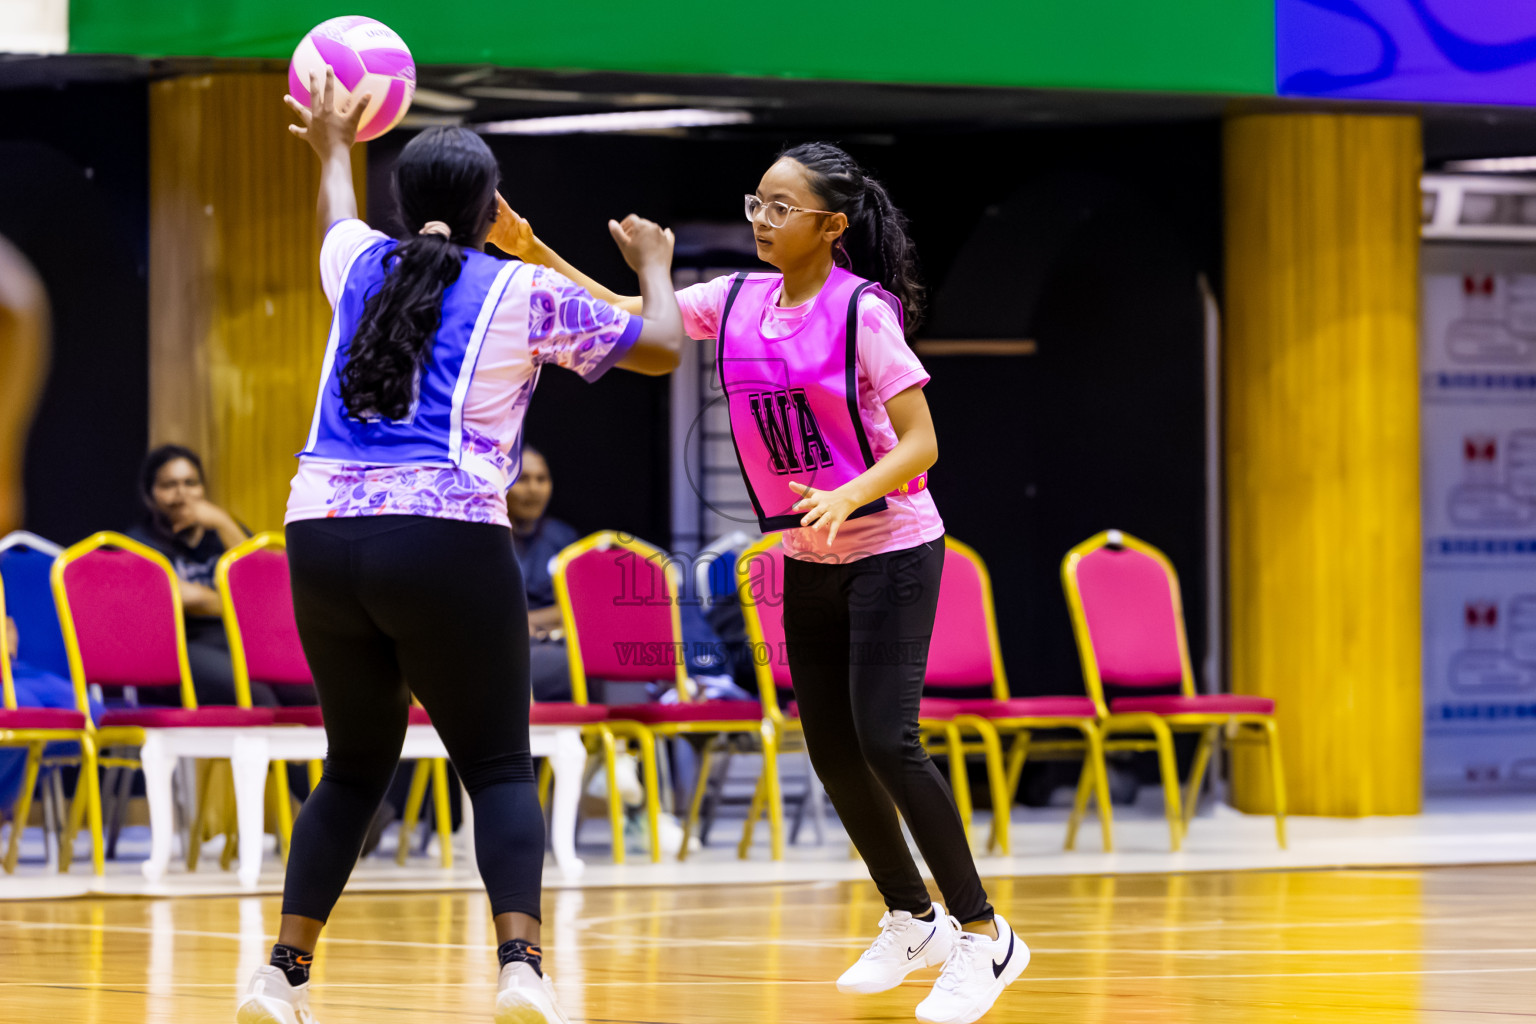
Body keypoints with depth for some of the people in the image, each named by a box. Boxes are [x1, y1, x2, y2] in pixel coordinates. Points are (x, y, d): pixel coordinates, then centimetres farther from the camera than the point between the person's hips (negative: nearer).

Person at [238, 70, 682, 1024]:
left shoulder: (364, 265, 16)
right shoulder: (526, 294, 5)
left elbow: (337, 218, 43)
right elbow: (660, 347, 16)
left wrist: (334, 148, 63)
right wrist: (653, 264, 35)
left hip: (322, 534, 4)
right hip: (446, 541, -4)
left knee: (357, 765, 18)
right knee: (500, 768, 3)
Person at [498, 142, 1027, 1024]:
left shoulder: (863, 311, -17)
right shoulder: (737, 301, 1)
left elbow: (921, 442, -19)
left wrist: (846, 497, -35)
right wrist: (534, 252, -9)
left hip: (891, 549, -7)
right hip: (808, 556, 7)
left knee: (885, 738, -16)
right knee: (831, 750, 8)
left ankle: (983, 934, -7)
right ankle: (912, 922, 26)